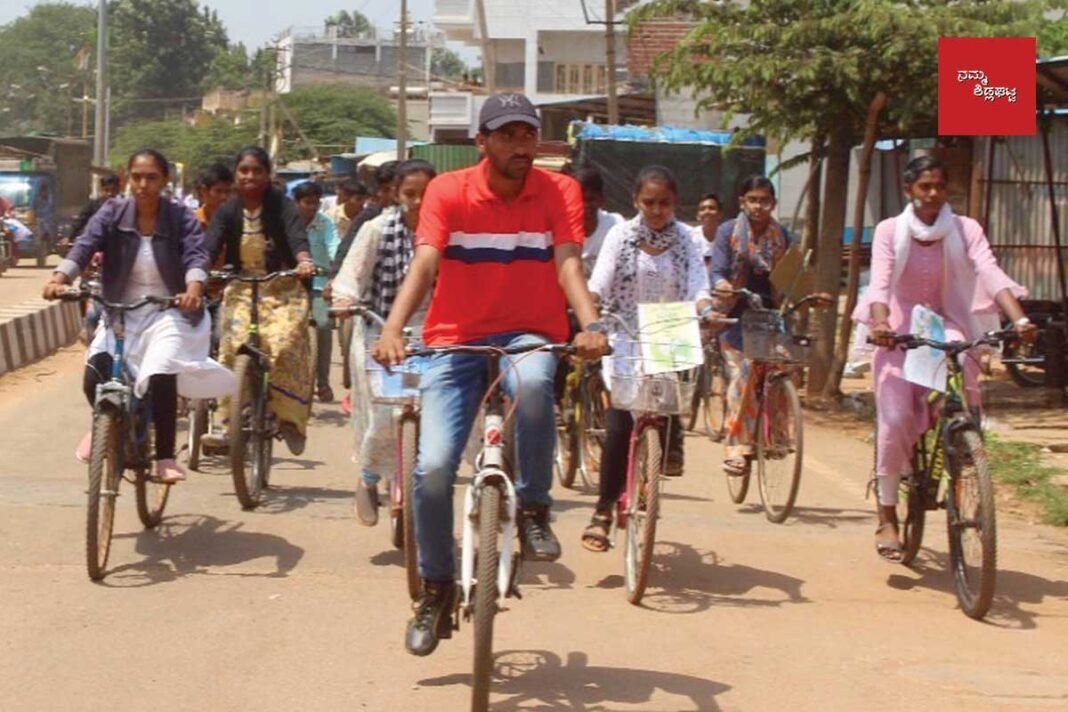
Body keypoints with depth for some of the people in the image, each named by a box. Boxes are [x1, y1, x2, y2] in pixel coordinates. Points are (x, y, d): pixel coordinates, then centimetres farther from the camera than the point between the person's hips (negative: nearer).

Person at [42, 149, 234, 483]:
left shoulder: (180, 218, -6)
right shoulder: (113, 213, -2)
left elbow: (196, 254, -20)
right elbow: (84, 245, -15)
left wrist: (194, 288, -42)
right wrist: (59, 278, -34)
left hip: (168, 314, -2)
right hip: (120, 314, 2)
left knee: (161, 373, -29)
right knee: (94, 377, -18)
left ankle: (165, 457, -13)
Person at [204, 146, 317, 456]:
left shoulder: (282, 206, -5)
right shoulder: (227, 211, 2)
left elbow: (298, 237, -21)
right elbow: (210, 247, -10)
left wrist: (304, 261, -43)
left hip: (283, 290, -2)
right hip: (241, 290, 2)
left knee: (284, 345, -21)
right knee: (234, 348, -16)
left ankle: (290, 417, -7)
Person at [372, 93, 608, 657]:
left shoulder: (558, 191, -3)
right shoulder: (448, 191, -5)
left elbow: (568, 262, -15)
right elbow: (424, 263, -17)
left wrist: (590, 323, -35)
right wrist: (393, 328, -34)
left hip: (528, 336, 0)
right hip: (456, 340, 1)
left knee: (532, 382, -38)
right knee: (433, 468, -12)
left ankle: (533, 508, -16)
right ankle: (437, 587, 12)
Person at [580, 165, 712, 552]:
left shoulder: (684, 239, 6)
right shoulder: (621, 236, 2)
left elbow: (698, 286, -3)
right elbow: (599, 282, -7)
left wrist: (705, 311, -25)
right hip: (626, 341, -2)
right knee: (618, 425, -11)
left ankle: (671, 440, 8)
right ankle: (603, 510, -3)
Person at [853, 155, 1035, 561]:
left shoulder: (965, 230, -3)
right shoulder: (890, 231, -5)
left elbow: (992, 275, -16)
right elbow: (880, 283, -17)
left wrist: (1019, 320, -33)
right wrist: (880, 323, -37)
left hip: (945, 328, 1)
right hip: (899, 333, -1)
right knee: (895, 419, -16)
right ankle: (887, 518, -3)